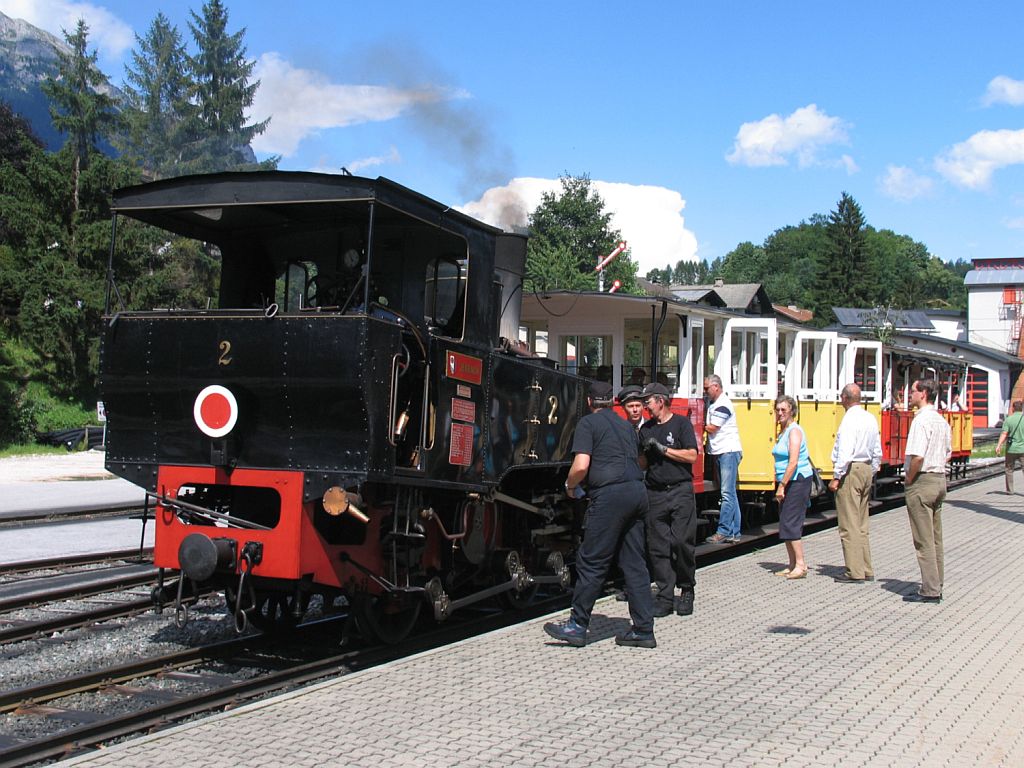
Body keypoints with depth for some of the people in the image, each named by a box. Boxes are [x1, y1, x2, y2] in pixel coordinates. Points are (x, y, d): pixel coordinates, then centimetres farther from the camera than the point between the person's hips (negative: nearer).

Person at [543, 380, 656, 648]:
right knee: (634, 563, 9)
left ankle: (577, 626, 3)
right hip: (637, 491, 7)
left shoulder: (588, 423, 0)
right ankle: (643, 629, 9)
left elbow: (581, 466, -11)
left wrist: (570, 486, 8)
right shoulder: (626, 426, 23)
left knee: (592, 562, -2)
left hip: (610, 495, -7)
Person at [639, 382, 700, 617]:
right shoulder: (646, 429, 15)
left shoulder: (681, 423, 1)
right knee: (658, 547, 0)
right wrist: (645, 451, -3)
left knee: (682, 542, -9)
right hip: (655, 493, 4)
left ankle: (686, 591, 8)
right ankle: (665, 597, 4)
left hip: (680, 491, -4)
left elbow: (691, 456, -8)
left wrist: (663, 449, -9)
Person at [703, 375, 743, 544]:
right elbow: (708, 427, 17)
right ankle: (734, 532, 13)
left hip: (729, 452, -10)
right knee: (730, 494, 10)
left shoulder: (722, 405, -13)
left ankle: (723, 532, -11)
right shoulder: (714, 405, 17)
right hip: (721, 452, 10)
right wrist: (704, 426, -2)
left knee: (727, 493, -10)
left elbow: (712, 429, -14)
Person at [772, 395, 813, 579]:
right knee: (785, 525, 10)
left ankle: (801, 565, -6)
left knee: (790, 524, -10)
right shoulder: (783, 431, 15)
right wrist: (780, 485, 15)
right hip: (787, 482, 10)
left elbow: (793, 462, -21)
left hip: (797, 481, -10)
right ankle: (793, 565, 16)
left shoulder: (794, 431, -14)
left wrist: (782, 486, -21)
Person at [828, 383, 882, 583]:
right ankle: (866, 570, 18)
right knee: (861, 525, 15)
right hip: (867, 469, 9)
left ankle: (855, 572, -4)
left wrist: (836, 478, -17)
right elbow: (877, 452, 16)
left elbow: (845, 452, -21)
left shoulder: (850, 419, -15)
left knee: (849, 525, -4)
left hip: (850, 470, -9)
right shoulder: (871, 419, 12)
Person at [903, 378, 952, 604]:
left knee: (924, 539, -4)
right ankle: (936, 587, 18)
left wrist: (908, 480, -12)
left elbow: (917, 456, -25)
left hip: (922, 482, -9)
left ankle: (930, 591, -1)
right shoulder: (942, 421, 12)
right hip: (940, 479, 9)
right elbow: (947, 453, 19)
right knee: (935, 538, 13)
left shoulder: (921, 420, -18)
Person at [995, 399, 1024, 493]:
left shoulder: (1008, 419, -6)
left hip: (1011, 449, 0)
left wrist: (999, 445, -11)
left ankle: (1010, 490, 16)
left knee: (1009, 469, 13)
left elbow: (1004, 434, -12)